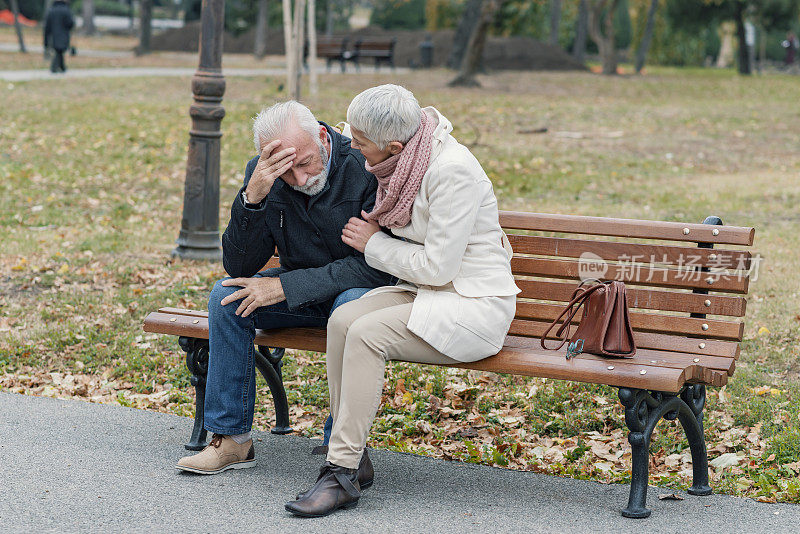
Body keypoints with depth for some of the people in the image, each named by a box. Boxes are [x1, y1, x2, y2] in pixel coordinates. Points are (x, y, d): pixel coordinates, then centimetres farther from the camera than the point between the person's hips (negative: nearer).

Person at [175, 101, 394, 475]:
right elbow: (238, 268, -14)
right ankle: (231, 438, -9)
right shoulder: (262, 175, -11)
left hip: (360, 288, -4)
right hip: (300, 290, 4)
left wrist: (284, 286, -27)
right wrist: (252, 198, -31)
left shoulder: (367, 165, -24)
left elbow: (375, 266, -26)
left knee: (353, 305, -37)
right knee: (227, 296, -17)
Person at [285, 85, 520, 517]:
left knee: (366, 333, -27)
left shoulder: (453, 171, -23)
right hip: (424, 293, 8)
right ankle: (351, 455, -12)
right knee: (342, 320, -19)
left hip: (476, 304, -8)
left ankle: (342, 473, -19)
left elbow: (437, 266, -22)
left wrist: (373, 243, -11)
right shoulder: (402, 160, 3)